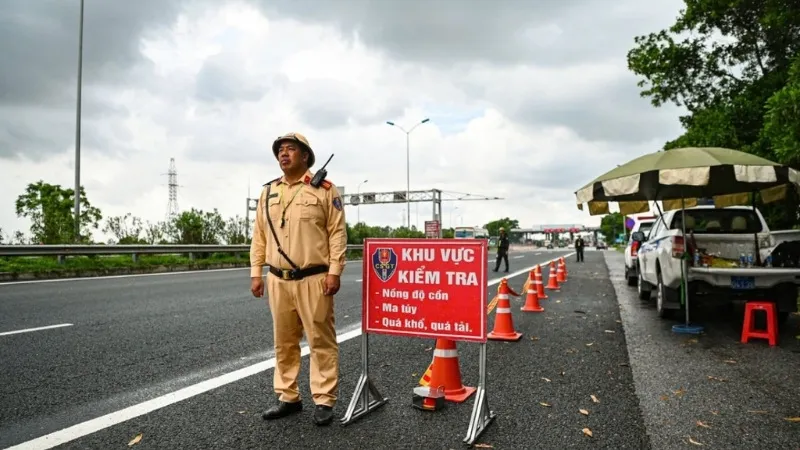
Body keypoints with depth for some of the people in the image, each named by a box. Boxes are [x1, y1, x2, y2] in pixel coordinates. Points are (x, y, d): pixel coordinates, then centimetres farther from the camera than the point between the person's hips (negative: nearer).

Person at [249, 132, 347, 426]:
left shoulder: (324, 189, -1)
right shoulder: (268, 192, 13)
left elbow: (337, 233, -5)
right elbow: (259, 236, 14)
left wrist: (334, 272, -12)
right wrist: (256, 273, 9)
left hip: (313, 279, -5)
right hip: (278, 280, 5)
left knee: (321, 341, 1)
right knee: (284, 342, 13)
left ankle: (324, 400, 12)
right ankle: (288, 398, 25)